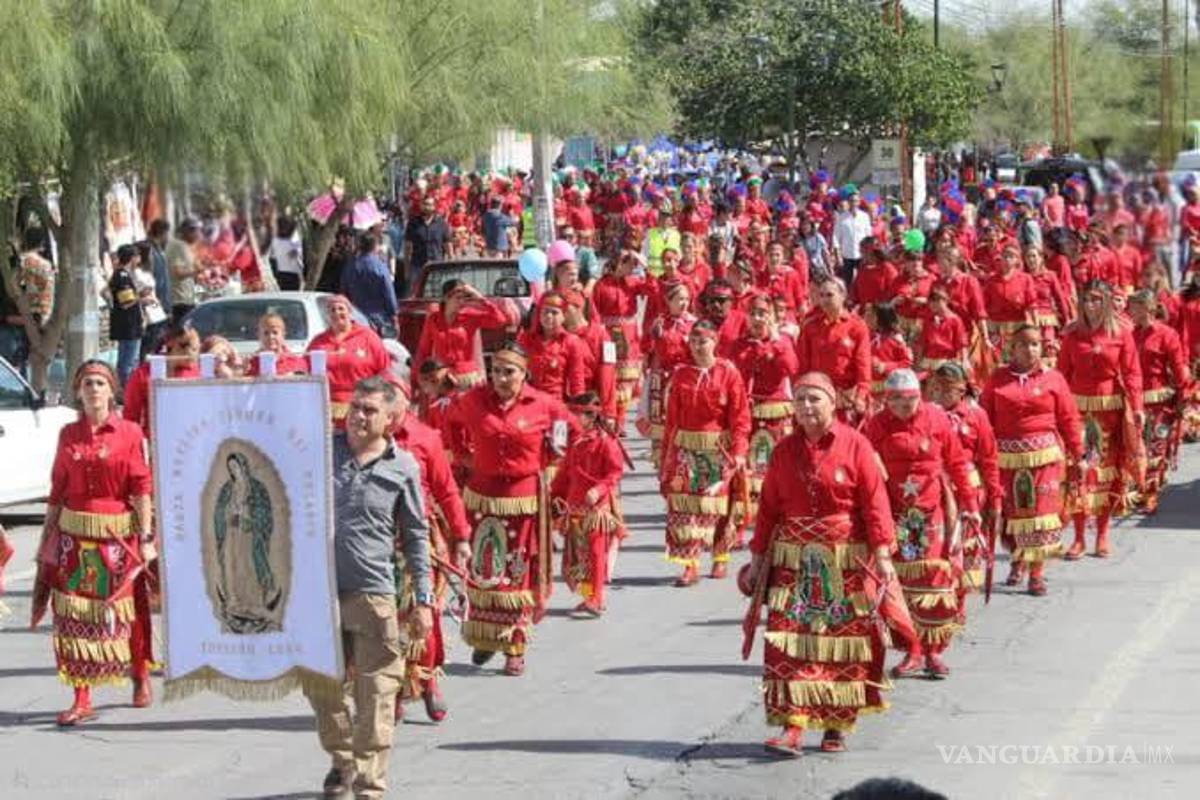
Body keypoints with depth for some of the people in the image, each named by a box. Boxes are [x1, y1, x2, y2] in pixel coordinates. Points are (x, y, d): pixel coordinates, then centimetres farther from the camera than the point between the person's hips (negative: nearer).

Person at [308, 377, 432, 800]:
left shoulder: (403, 468, 1)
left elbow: (416, 537, 6)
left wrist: (423, 599, 3)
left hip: (373, 594, -2)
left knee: (375, 695, -4)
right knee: (322, 688, 12)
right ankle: (342, 761, 33)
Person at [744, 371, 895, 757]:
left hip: (845, 561, -2)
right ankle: (792, 726, -12)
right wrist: (759, 556, 9)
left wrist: (882, 553, -13)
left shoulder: (854, 445, -3)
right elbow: (768, 507, 11)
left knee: (843, 641, 3)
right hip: (794, 559, 2)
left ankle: (837, 725, 15)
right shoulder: (784, 450, 7)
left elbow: (874, 501, -6)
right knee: (790, 640, -8)